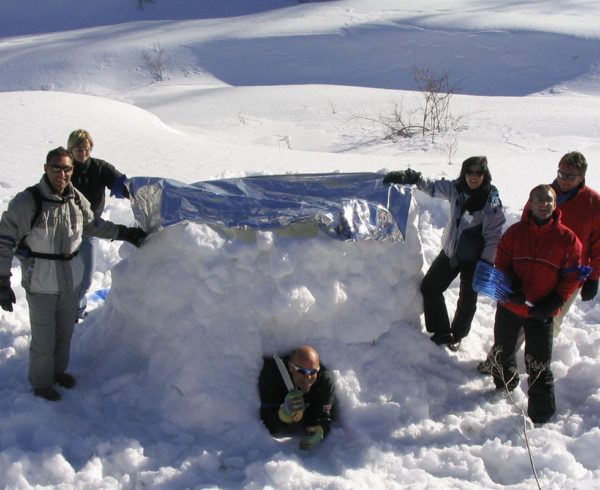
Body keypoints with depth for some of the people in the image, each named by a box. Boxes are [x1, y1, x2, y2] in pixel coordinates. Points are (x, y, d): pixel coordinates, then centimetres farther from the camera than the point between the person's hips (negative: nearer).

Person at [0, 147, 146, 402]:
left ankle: (58, 370, 45)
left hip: (71, 280, 6)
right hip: (41, 285, -5)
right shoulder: (26, 202, -21)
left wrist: (124, 233, 13)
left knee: (65, 332, 22)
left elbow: (92, 224, 17)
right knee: (44, 339, 5)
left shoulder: (76, 199, -4)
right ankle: (41, 383, 28)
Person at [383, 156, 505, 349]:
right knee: (429, 287, 9)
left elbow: (493, 236, -17)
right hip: (450, 251, 5)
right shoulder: (455, 189, -8)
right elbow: (431, 186, 3)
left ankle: (457, 336, 37)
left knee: (467, 301, 11)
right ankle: (441, 333, 24)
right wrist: (406, 176, -11)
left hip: (474, 259, -5)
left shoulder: (492, 201, -20)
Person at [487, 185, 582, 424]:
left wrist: (553, 303, -12)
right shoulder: (515, 232, -2)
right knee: (502, 352, 20)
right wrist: (512, 288, -16)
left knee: (538, 366, -1)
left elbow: (571, 277, -3)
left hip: (542, 313, -3)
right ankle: (504, 387, 47)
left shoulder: (567, 239, -7)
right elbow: (501, 264, 2)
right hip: (509, 307, 3)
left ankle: (541, 413, 11)